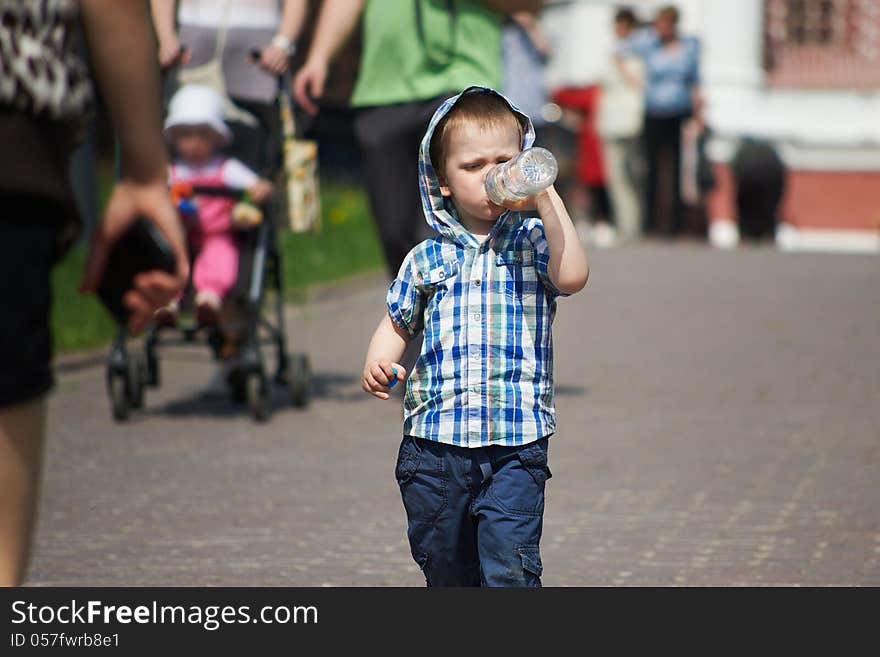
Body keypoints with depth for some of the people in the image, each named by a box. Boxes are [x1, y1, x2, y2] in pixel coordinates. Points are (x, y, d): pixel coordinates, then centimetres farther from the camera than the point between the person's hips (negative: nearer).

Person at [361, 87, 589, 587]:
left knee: (510, 567, -14)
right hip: (434, 441, 3)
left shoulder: (532, 241, 2)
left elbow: (572, 277, -18)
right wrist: (378, 362, -1)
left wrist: (547, 200, -17)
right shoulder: (426, 260, 8)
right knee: (447, 571, 13)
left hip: (516, 447, -3)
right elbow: (398, 324, 19)